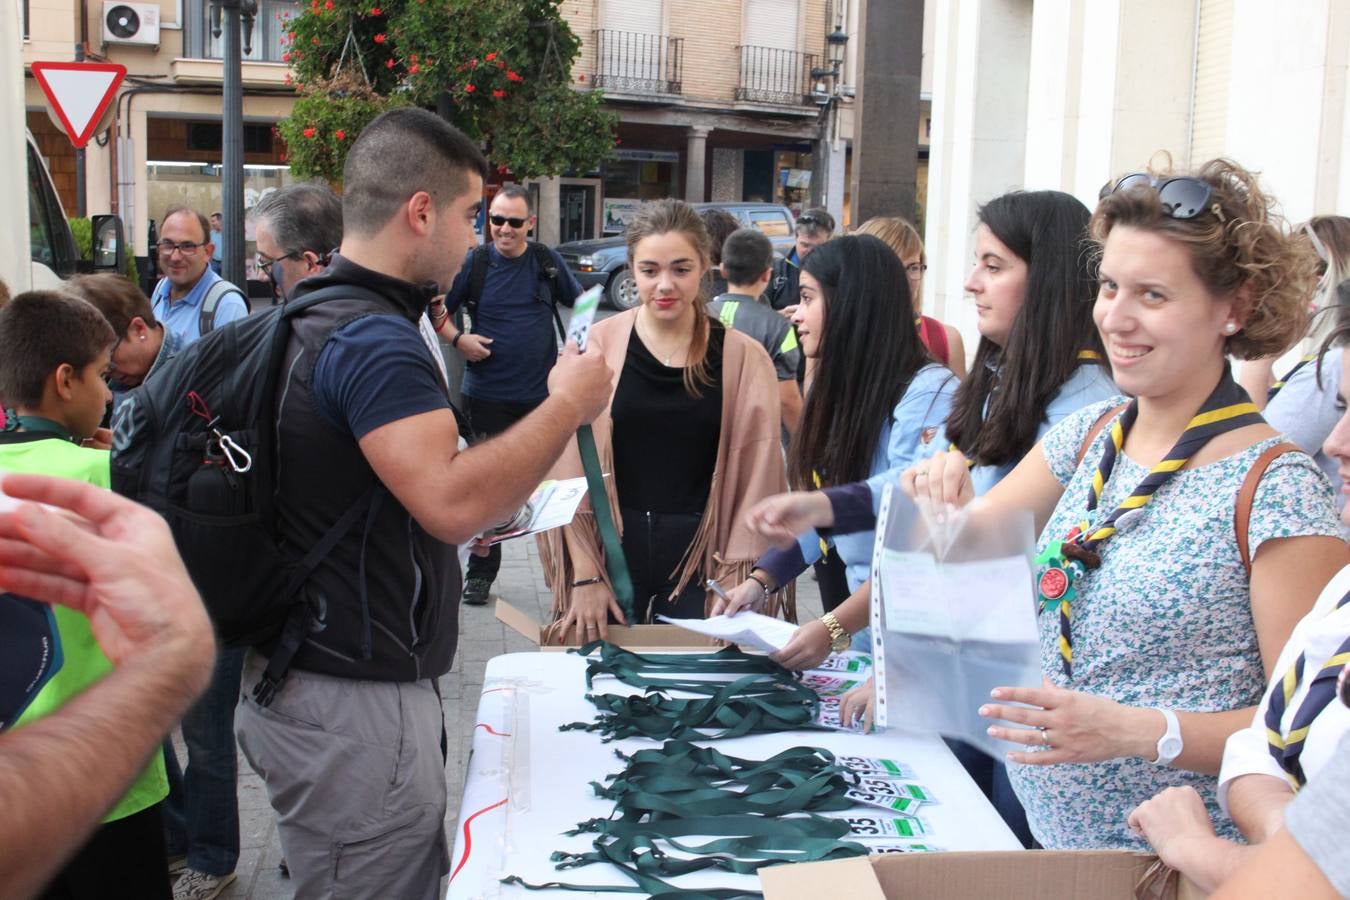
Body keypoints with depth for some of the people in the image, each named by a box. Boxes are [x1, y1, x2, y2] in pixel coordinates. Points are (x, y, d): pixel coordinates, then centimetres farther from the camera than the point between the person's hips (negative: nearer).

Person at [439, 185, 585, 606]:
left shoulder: (547, 261, 3)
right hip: (487, 393, -1)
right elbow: (439, 310, 6)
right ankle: (480, 571, 20)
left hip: (542, 393, 1)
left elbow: (580, 303, 14)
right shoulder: (475, 263, -1)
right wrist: (458, 339, -10)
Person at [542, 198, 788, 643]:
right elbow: (571, 467, -1)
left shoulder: (743, 359, -1)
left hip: (701, 558, 0)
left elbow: (755, 479, 1)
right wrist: (586, 575, -5)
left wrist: (735, 582, -6)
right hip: (611, 552, 0)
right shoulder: (597, 345, -2)